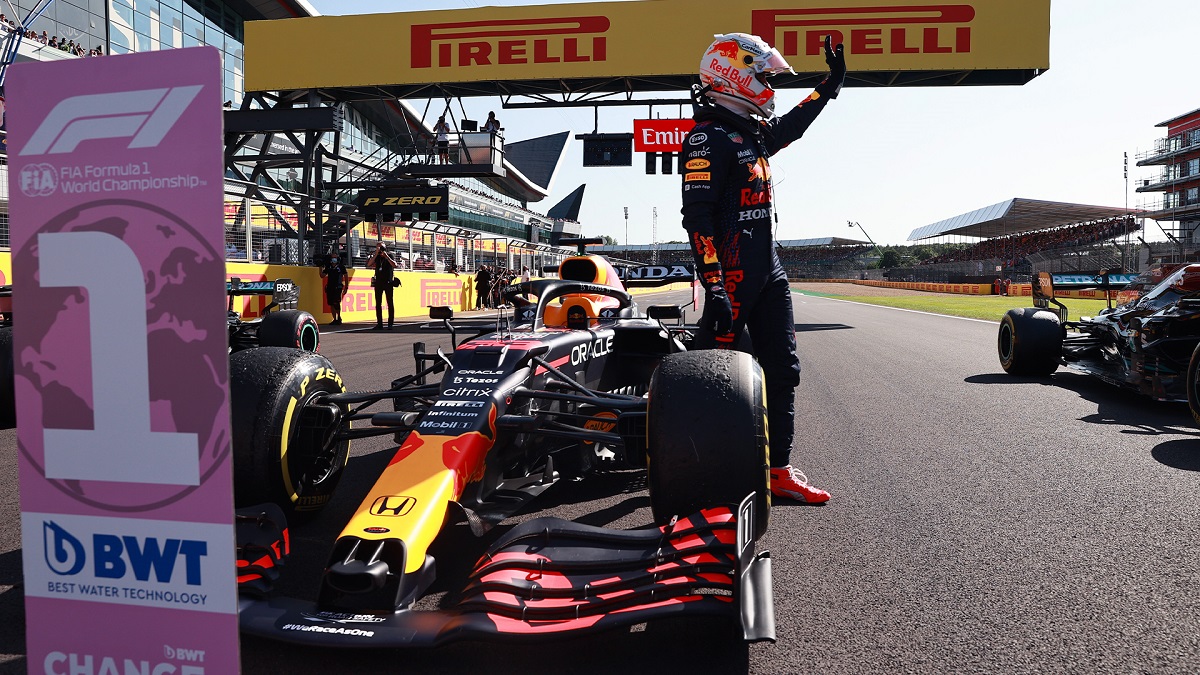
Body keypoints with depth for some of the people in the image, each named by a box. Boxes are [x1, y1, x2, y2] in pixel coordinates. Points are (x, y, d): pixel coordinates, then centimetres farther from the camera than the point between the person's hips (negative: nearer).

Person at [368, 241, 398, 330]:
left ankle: (390, 323, -1)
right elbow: (369, 264, -7)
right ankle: (379, 323, 7)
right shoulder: (376, 257, 9)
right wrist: (376, 254, -13)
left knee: (390, 303, -3)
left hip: (388, 282, -3)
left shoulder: (389, 256, 3)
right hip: (378, 282, 3)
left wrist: (386, 256, -17)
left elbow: (394, 265, -13)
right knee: (378, 303, 3)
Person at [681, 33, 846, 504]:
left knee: (782, 371, 9)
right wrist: (713, 287, -25)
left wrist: (831, 84, 43)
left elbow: (790, 127, 42)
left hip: (768, 269, 10)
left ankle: (779, 471, 16)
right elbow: (697, 217, -19)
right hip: (730, 274, -10)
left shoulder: (754, 132, 18)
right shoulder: (709, 137, -11)